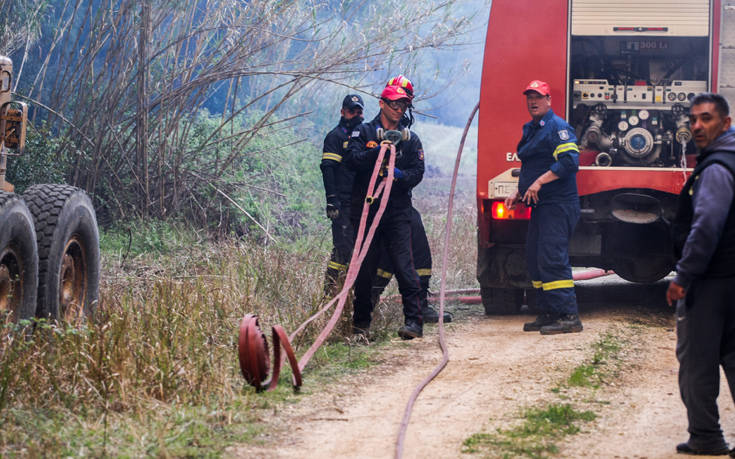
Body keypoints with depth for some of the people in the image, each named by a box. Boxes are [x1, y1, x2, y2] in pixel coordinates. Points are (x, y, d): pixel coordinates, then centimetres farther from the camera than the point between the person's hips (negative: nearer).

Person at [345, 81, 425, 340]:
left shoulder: (410, 139, 14)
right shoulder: (363, 132, 10)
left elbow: (418, 172, 5)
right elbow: (352, 159, -7)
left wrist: (400, 175, -16)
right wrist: (378, 151, -20)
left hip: (398, 211, 0)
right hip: (366, 209, 0)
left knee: (404, 265, -11)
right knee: (364, 268, 2)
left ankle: (414, 320, -13)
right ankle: (361, 321, 16)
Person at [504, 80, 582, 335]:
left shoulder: (557, 127, -9)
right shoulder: (531, 130, 21)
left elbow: (569, 160, -22)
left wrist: (540, 182, -24)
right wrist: (519, 194, 21)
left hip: (558, 205, -10)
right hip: (540, 206, 10)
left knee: (552, 258, -15)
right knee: (535, 258, 11)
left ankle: (568, 316, -15)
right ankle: (548, 314, 17)